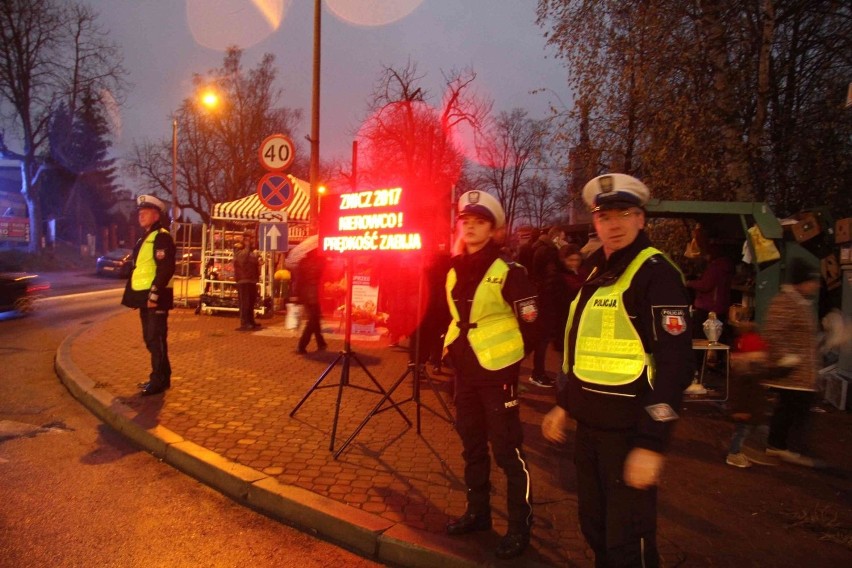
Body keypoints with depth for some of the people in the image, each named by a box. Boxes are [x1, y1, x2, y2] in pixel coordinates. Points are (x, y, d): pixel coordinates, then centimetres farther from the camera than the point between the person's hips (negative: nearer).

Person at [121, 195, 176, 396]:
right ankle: (160, 377, 23)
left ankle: (159, 381, 0)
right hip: (145, 296, 10)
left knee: (156, 339, -6)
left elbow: (166, 269, -21)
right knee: (150, 339, 14)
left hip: (156, 297, -10)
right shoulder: (144, 239, 20)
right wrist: (133, 294, 19)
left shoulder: (162, 237, -11)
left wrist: (155, 294, -25)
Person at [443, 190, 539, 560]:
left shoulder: (508, 271, -12)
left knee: (508, 451, 0)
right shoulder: (454, 271, 7)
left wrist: (511, 356, -5)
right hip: (465, 372, 7)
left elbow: (531, 323, -11)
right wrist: (450, 348, 12)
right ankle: (478, 512, 33)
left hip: (497, 373, -7)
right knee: (472, 445, 17)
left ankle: (520, 526, 15)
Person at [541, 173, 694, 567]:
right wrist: (564, 403, 18)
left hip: (629, 428, -8)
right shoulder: (596, 270, 11)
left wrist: (652, 441, -23)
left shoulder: (657, 273, -14)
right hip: (589, 423, 8)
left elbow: (675, 364, -20)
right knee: (594, 527, 20)